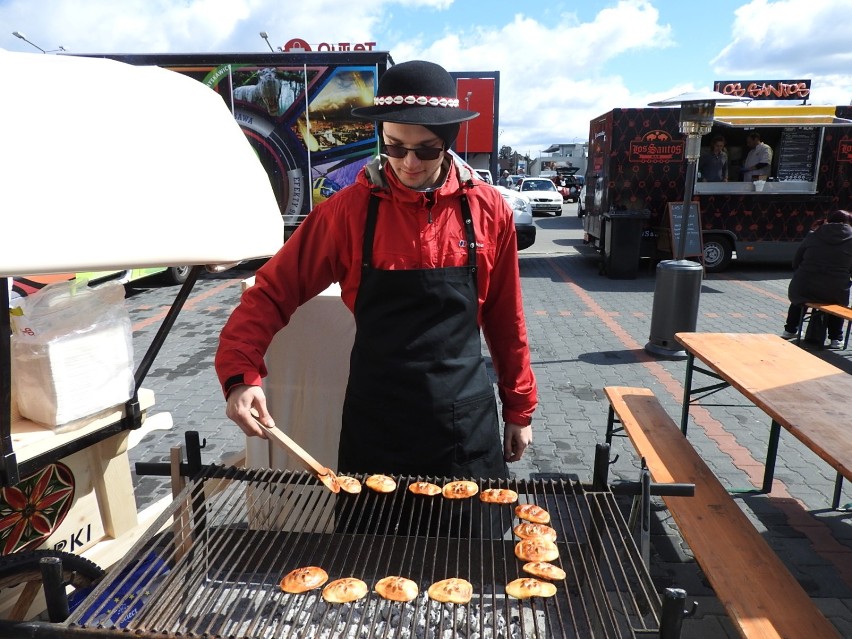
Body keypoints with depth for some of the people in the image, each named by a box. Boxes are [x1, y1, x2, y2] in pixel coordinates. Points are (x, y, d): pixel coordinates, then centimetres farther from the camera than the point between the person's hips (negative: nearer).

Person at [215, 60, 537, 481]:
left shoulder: (488, 209, -4)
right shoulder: (349, 209, -8)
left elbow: (505, 319, 3)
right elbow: (273, 292, -4)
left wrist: (519, 408, 8)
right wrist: (241, 375, -19)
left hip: (467, 421, 1)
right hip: (374, 423, 0)